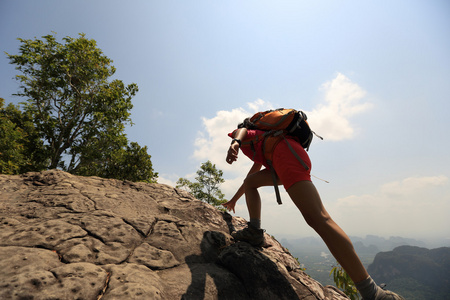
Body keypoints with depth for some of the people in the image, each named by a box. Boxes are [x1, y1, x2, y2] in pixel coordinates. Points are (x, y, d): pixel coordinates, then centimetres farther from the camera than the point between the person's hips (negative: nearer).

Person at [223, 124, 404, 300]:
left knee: (317, 217, -20)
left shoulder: (239, 133, 27)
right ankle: (254, 231, 5)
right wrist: (233, 200, 59)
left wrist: (235, 143, -25)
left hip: (285, 152, -9)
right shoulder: (260, 152, 46)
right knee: (250, 182, 21)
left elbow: (241, 130, 0)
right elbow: (250, 177, 51)